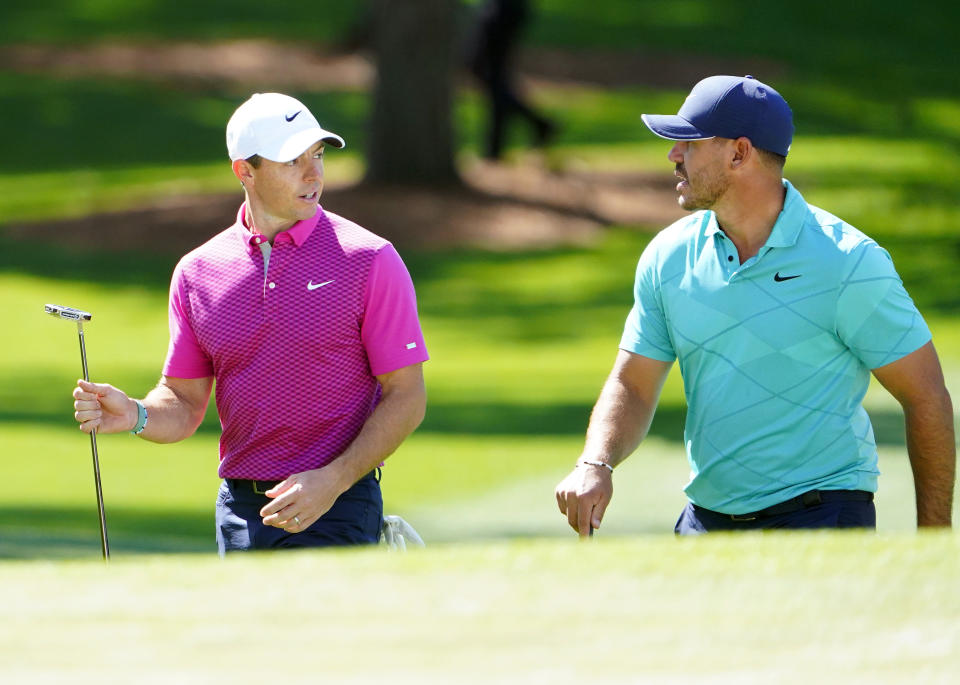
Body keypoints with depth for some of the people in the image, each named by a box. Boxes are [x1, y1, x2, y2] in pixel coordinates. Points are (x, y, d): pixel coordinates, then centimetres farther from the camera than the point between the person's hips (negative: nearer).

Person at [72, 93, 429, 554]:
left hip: (335, 513, -4)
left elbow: (407, 397, -5)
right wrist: (135, 416, -12)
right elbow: (185, 403, 11)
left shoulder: (370, 260, -4)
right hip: (240, 511, 4)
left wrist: (333, 480, -16)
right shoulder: (197, 273, 7)